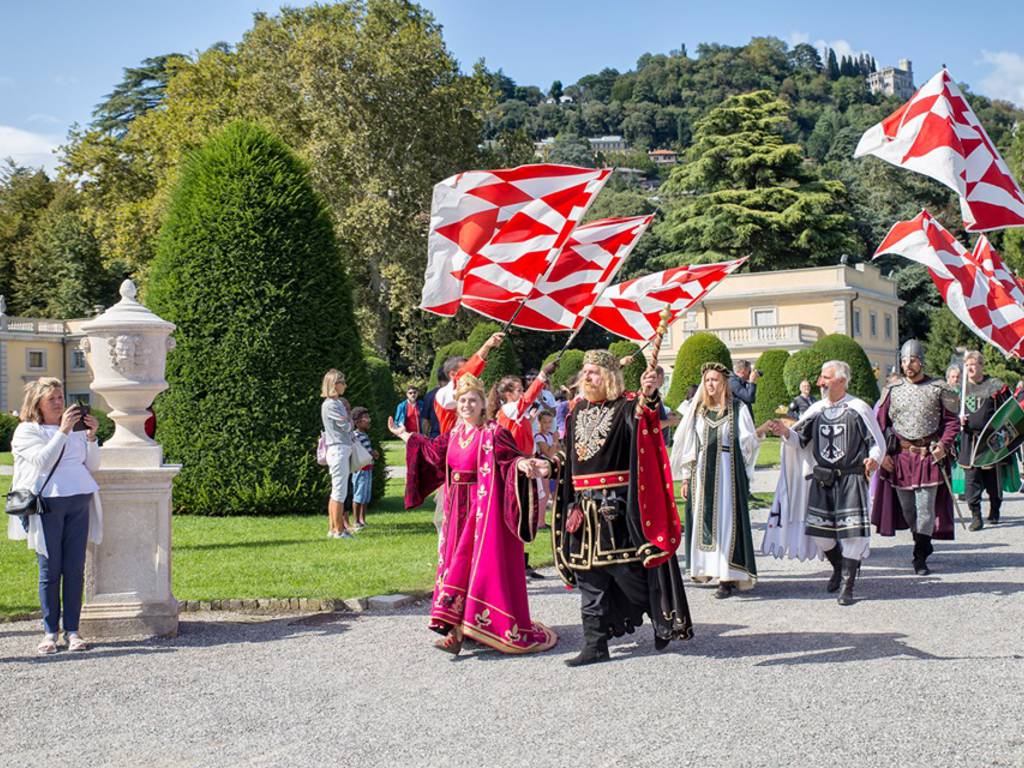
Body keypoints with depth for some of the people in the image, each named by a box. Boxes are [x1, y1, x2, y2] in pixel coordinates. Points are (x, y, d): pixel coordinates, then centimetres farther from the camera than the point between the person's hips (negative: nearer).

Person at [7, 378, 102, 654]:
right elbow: (43, 460, -11)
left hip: (79, 501, 4)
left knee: (75, 569, 0)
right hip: (47, 503, -4)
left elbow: (92, 466, 15)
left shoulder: (75, 427, 19)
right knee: (50, 569, -1)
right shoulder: (26, 431, 5)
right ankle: (50, 632, 7)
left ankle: (72, 631, 5)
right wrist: (63, 432, -15)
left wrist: (91, 436, 0)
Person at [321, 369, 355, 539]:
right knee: (340, 492, -6)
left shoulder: (338, 403, 15)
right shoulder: (330, 405, -14)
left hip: (342, 450, 10)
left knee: (336, 492, 13)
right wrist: (348, 412, 0)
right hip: (338, 450, -10)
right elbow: (347, 426, -15)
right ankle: (339, 530, -2)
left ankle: (332, 528, 19)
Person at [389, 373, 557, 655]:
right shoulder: (454, 434, 11)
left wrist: (524, 465, -46)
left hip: (485, 510, -7)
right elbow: (433, 452, 25)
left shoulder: (493, 433, -10)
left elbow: (511, 457, -22)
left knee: (484, 563, -5)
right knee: (457, 562, 6)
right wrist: (405, 435, 36)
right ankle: (455, 632, 11)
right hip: (459, 510, 7)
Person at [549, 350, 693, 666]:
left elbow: (643, 417, -30)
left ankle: (664, 621, 20)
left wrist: (648, 397, -50)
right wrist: (571, 505, 13)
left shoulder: (626, 407, -6)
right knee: (589, 576, 6)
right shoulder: (578, 412, 14)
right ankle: (595, 644, 12)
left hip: (620, 507, -6)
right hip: (586, 507, 6)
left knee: (629, 569, -2)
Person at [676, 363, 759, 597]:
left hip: (727, 470, -3)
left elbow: (748, 443, 2)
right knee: (702, 518, 4)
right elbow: (688, 444, 10)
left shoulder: (737, 410, 2)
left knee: (726, 519, -5)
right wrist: (686, 477, 6)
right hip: (701, 471, 3)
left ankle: (727, 577, -5)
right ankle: (706, 568, 14)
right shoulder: (696, 410, 10)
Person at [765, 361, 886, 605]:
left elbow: (877, 442, -2)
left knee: (851, 532, -8)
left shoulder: (858, 409, -4)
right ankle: (838, 568, 34)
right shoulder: (817, 410, 9)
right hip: (821, 481, 5)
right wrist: (785, 432, -13)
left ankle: (847, 587, 2)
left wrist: (873, 459, -22)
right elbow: (800, 441, 8)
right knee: (819, 531, 6)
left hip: (850, 480, -5)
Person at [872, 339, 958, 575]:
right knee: (906, 508, 8)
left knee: (926, 507, -6)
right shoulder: (892, 390, 6)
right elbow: (881, 424, 8)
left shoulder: (938, 389, 0)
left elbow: (952, 421, 3)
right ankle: (924, 543, 29)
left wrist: (943, 445, -12)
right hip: (900, 456, 3)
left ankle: (920, 558, 0)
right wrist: (883, 453, -2)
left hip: (929, 455, -3)